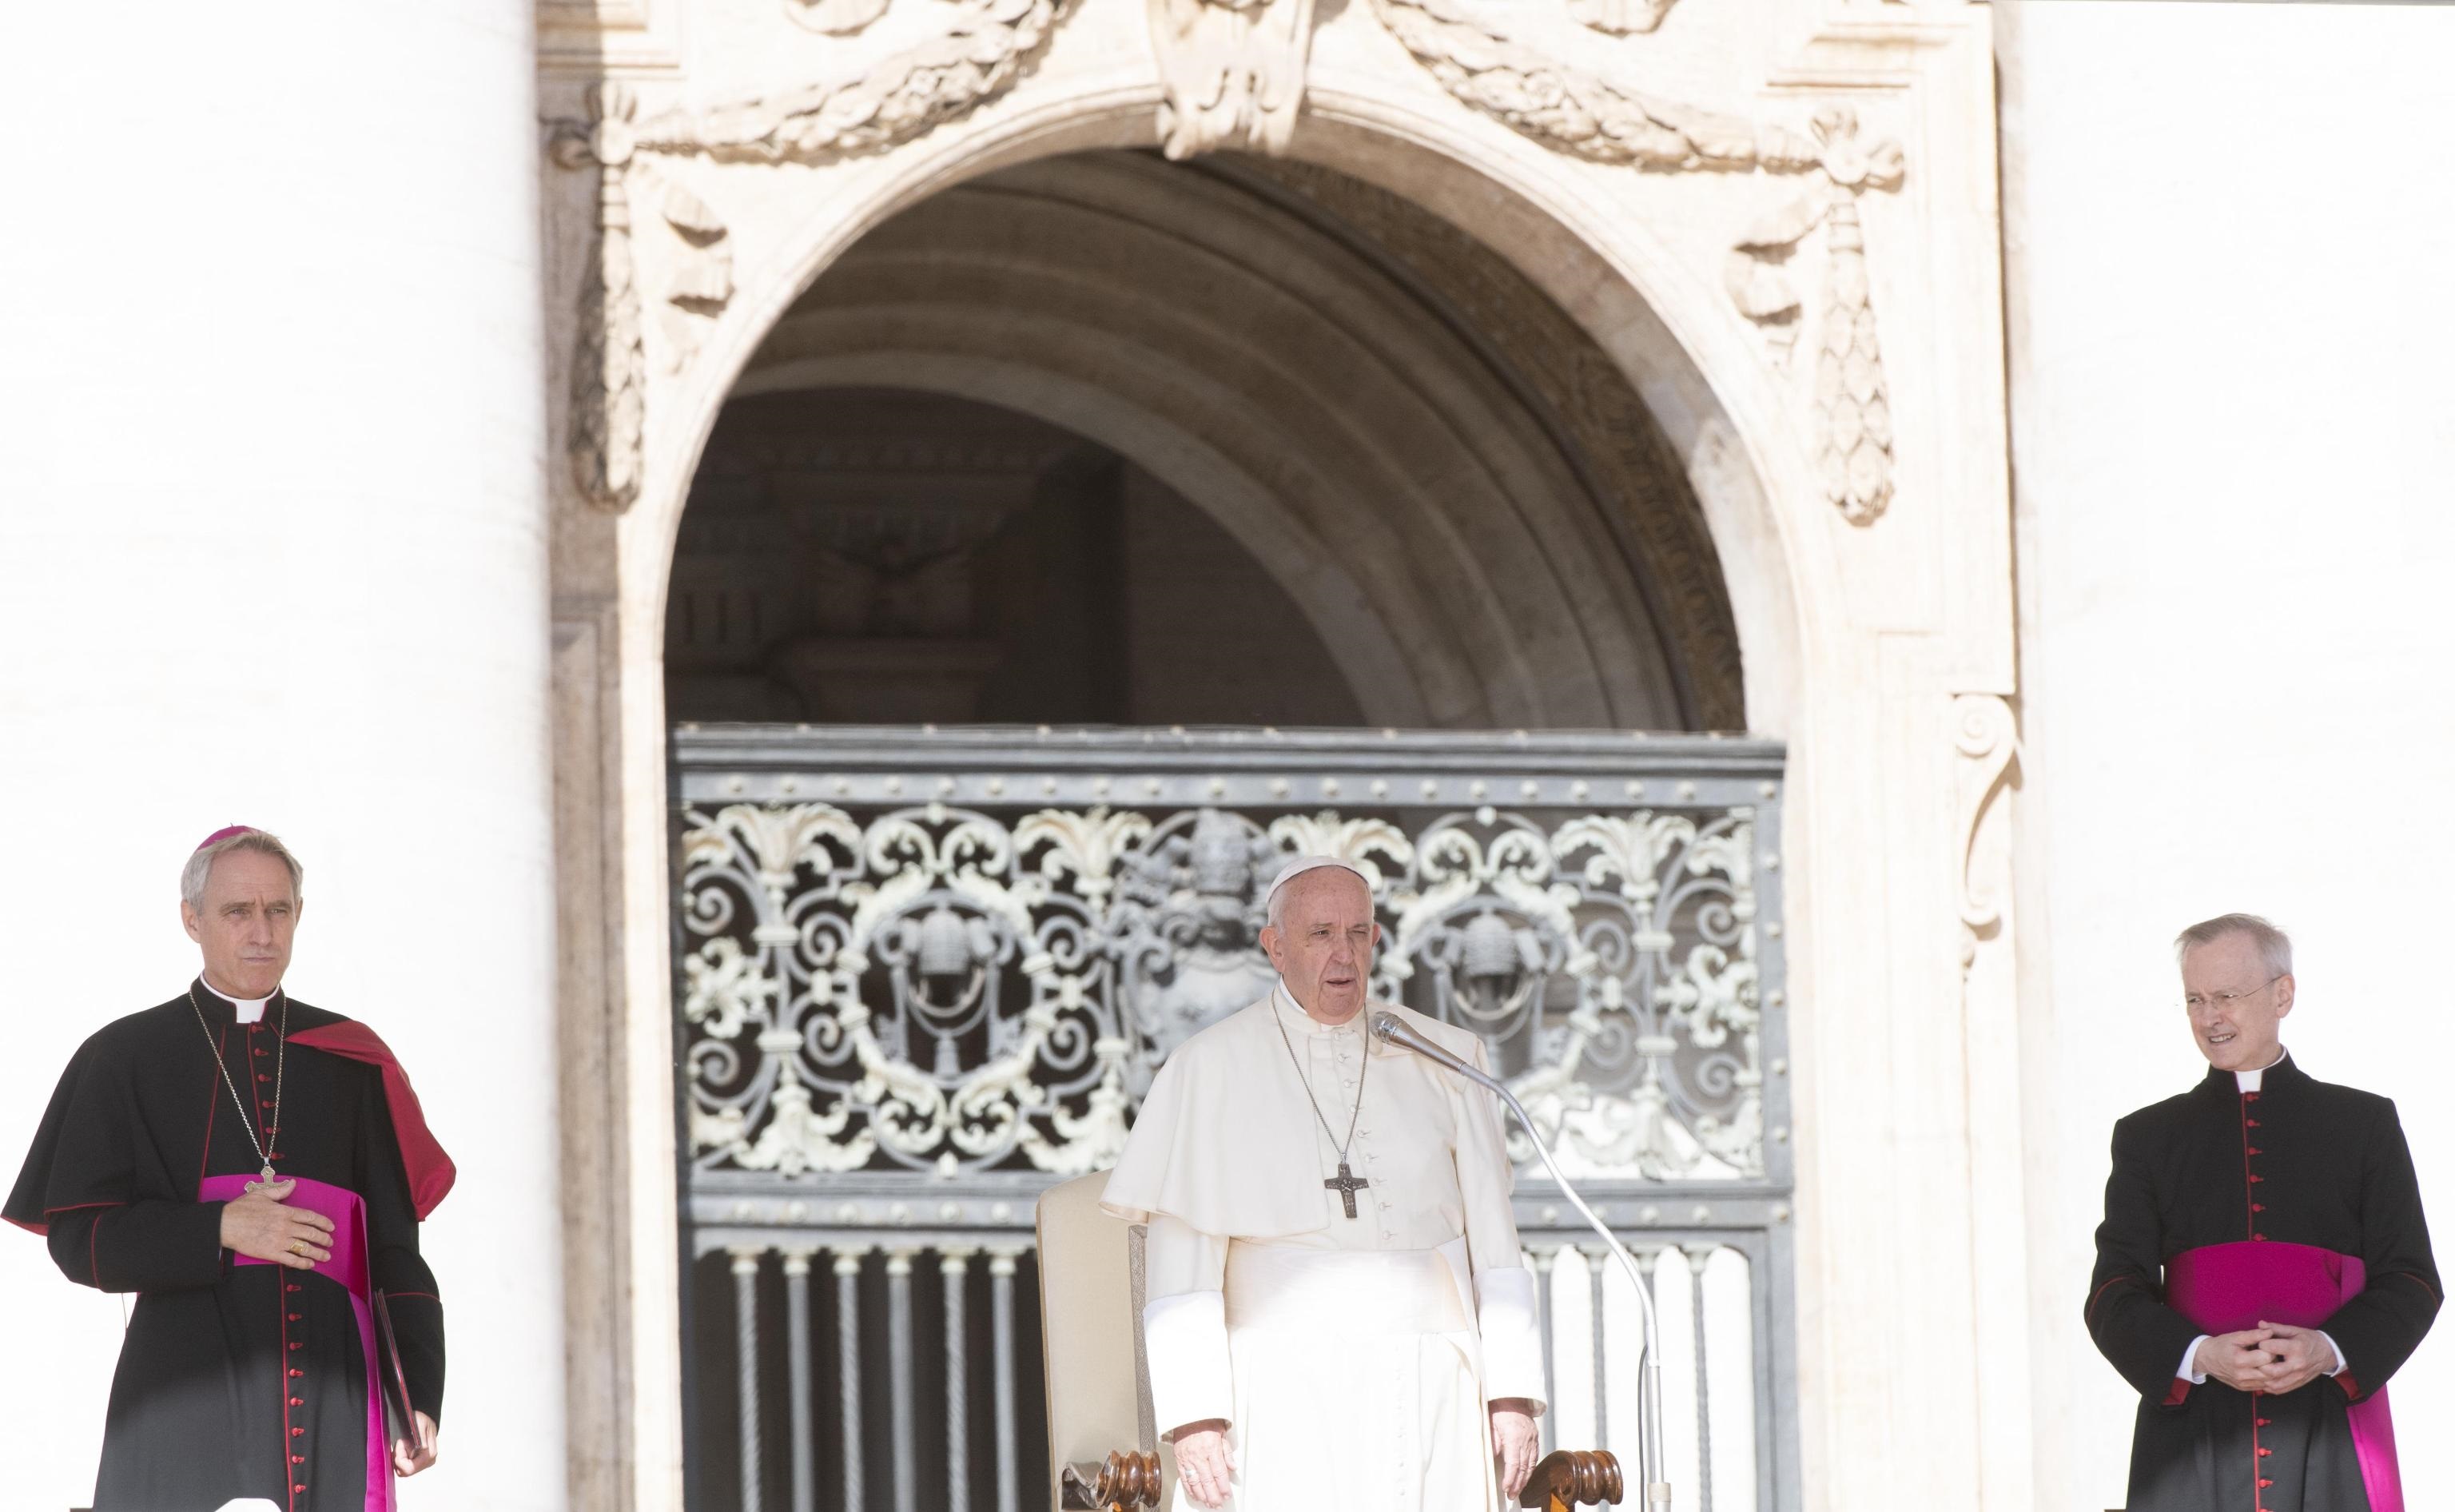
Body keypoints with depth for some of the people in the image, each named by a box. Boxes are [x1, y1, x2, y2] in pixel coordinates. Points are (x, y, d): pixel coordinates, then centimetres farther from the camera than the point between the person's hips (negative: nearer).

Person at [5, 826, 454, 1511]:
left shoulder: (350, 1062, 12)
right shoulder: (125, 1061, 6)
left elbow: (394, 1246, 8)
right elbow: (78, 1239, 0)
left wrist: (418, 1399, -1)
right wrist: (220, 1231, -14)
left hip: (331, 1393, 2)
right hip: (188, 1396, -2)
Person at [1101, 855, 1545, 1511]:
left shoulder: (1442, 1060, 10)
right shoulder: (1214, 1070, 2)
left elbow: (1492, 1241, 10)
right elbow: (1181, 1261, -2)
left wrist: (1513, 1395, 3)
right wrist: (1193, 1413, -10)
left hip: (1430, 1396, 2)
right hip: (1290, 1395, -2)